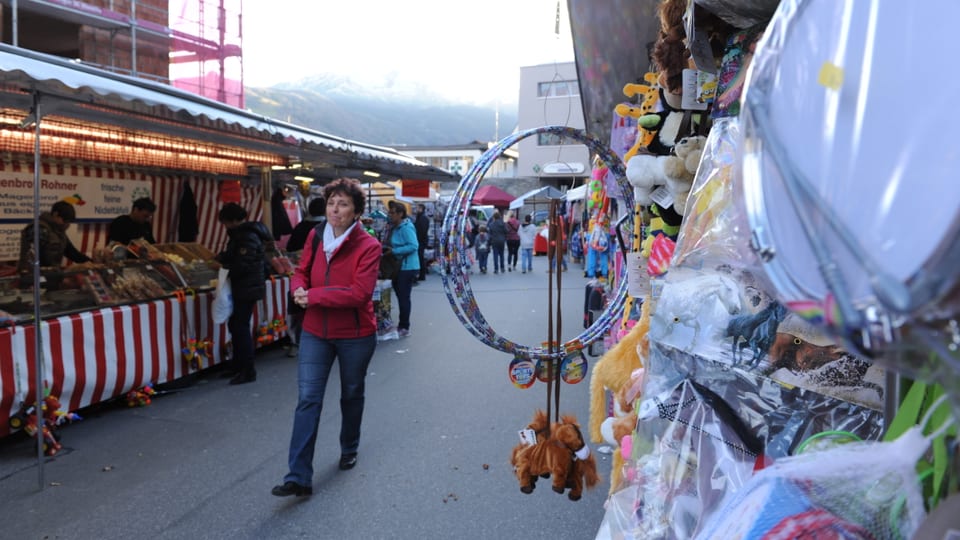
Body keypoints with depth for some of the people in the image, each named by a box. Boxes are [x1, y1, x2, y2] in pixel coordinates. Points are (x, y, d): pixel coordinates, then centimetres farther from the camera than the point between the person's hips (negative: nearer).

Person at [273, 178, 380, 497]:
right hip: (315, 331, 3)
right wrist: (299, 289, -13)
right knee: (307, 399, -4)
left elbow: (360, 292, -25)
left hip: (355, 335, -3)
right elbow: (301, 271, 11)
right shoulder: (315, 237, 0)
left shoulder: (368, 246, -16)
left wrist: (313, 296, -23)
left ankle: (349, 450, 43)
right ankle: (299, 477, -1)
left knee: (351, 395, 17)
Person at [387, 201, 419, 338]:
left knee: (404, 297, -4)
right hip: (399, 267, 10)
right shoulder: (395, 227, 11)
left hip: (407, 267, -10)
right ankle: (402, 325, 26)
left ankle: (404, 328, 4)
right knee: (400, 296, 15)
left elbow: (413, 246, -25)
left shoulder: (406, 227, -17)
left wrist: (394, 251, -24)